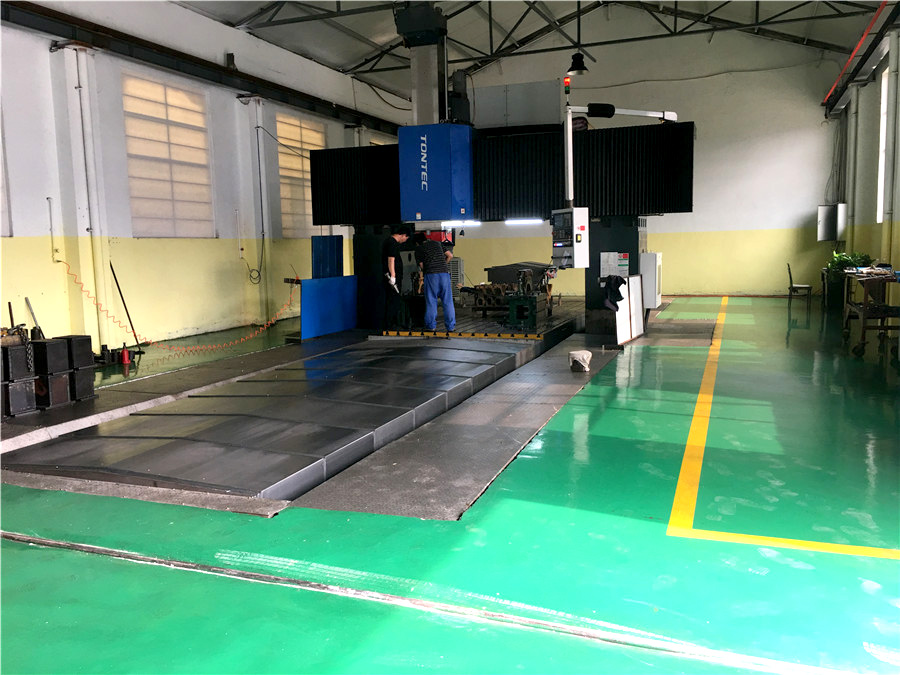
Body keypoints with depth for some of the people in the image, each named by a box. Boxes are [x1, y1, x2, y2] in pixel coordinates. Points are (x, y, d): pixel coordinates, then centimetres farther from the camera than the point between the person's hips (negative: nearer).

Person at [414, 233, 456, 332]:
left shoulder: (419, 248, 10)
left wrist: (421, 271, 25)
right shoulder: (438, 243, 18)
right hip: (444, 273, 2)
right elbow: (450, 255, 14)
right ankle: (450, 326, 6)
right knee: (447, 301, 5)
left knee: (431, 301, 5)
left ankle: (431, 325, 5)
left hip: (431, 274, -2)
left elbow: (421, 265, 5)